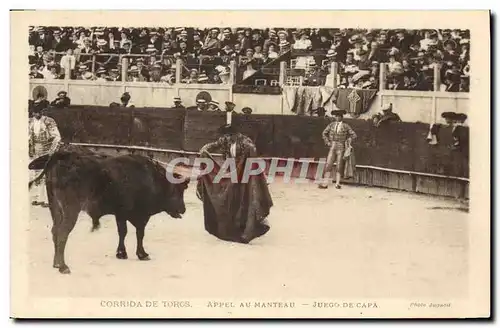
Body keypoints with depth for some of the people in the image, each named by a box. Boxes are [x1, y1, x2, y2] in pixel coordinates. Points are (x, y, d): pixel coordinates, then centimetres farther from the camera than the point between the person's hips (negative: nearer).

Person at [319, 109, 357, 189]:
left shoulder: (345, 126, 1)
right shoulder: (331, 125, 8)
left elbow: (353, 135, 4)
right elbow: (324, 133, 15)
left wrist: (348, 142, -2)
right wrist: (327, 142, 5)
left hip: (341, 147, -2)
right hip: (332, 147, 2)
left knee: (339, 166, 1)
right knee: (328, 164, -6)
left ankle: (337, 183, 7)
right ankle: (325, 183, -7)